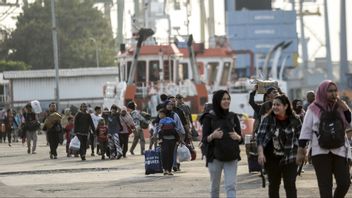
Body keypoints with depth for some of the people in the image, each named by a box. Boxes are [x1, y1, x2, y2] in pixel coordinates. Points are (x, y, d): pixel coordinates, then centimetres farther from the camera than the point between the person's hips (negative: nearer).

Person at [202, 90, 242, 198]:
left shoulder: (233, 117, 7)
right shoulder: (209, 118, -2)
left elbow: (240, 138, 10)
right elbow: (204, 140, -4)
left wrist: (237, 137, -13)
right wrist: (212, 136, -25)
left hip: (231, 157, 2)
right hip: (215, 157, -1)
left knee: (231, 186, -8)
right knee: (215, 186, 8)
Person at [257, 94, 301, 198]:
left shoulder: (294, 120, -4)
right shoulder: (267, 119, -6)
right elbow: (260, 136, -8)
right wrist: (260, 153, -18)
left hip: (289, 158, -1)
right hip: (271, 158, 1)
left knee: (290, 185, -4)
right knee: (273, 185, 11)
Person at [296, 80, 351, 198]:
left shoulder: (340, 107, 10)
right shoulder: (314, 109, 0)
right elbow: (305, 131, 1)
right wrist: (301, 151, -2)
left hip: (340, 150, 3)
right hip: (321, 152, -3)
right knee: (325, 187, -4)